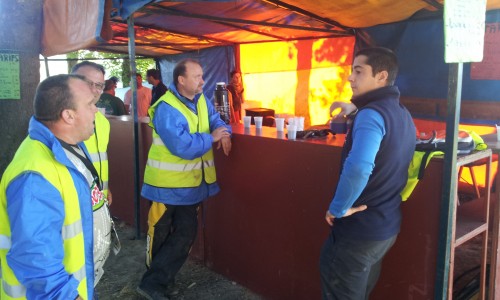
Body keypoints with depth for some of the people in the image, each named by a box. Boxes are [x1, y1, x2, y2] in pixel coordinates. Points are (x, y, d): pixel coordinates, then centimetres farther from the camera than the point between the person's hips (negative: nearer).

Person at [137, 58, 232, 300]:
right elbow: (183, 146, -31)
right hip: (168, 182, -7)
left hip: (191, 182, 8)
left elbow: (215, 120, 12)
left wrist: (224, 134, -12)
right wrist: (211, 138, -18)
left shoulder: (200, 100, 5)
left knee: (186, 233, 9)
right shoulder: (167, 109, -22)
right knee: (161, 233, 9)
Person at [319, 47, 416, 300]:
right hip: (387, 225, 9)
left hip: (360, 228, -9)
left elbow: (357, 169, -37)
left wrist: (338, 209, -23)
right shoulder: (403, 114, 9)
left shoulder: (372, 113, -21)